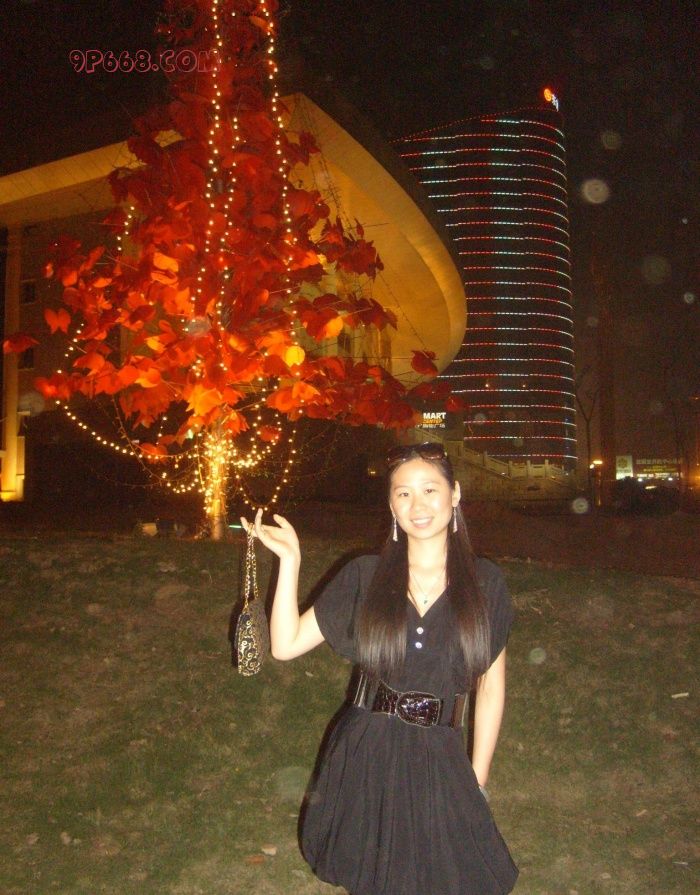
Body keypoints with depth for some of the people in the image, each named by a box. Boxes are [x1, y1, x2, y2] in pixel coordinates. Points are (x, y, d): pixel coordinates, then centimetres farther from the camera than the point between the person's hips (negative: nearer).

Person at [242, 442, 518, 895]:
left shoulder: (484, 582, -2)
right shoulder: (363, 577, -2)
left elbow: (491, 688, 4)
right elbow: (286, 645, -6)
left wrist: (477, 780, 3)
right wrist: (290, 559, -11)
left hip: (441, 762, 0)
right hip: (364, 759, 1)